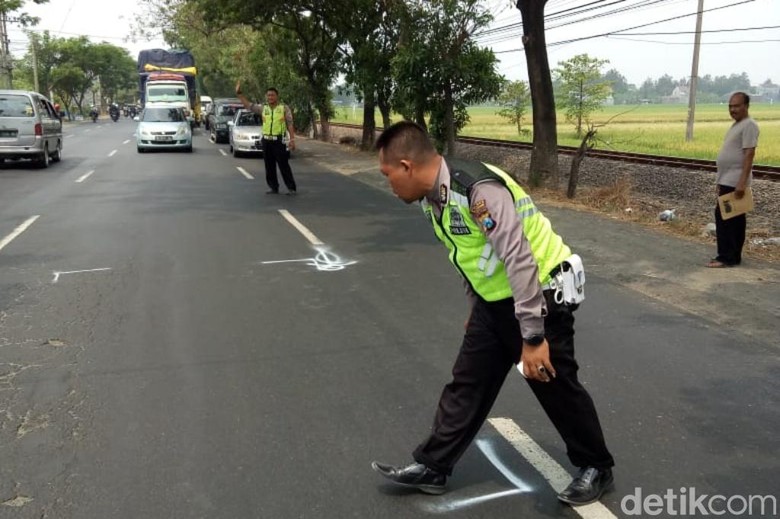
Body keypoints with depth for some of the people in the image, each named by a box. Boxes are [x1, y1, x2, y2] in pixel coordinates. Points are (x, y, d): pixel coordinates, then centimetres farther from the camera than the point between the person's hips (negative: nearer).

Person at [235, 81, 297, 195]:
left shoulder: (284, 108, -1)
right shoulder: (263, 108, 10)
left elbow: (290, 125, -3)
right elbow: (248, 105, 13)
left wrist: (292, 139, -10)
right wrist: (239, 93, 7)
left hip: (279, 140, -5)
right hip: (266, 141, 5)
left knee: (284, 165, -5)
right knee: (269, 167, 7)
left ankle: (291, 188, 0)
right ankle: (274, 188, 16)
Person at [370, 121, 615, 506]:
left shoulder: (478, 189, -29)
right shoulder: (433, 198, 0)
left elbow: (519, 261, -31)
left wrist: (533, 336, -28)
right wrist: (475, 309, 24)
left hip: (539, 296, -8)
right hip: (495, 301, 8)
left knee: (557, 387, 6)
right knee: (467, 383, 11)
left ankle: (596, 468, 31)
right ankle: (432, 466, 24)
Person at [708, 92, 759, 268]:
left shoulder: (749, 125, -12)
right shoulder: (736, 125, 18)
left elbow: (749, 155, -20)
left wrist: (742, 182, -26)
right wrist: (720, 181, 22)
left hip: (734, 183, -10)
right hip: (728, 181, 10)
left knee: (724, 218, -9)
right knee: (735, 219, 11)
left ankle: (726, 257, -5)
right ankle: (733, 256, 16)